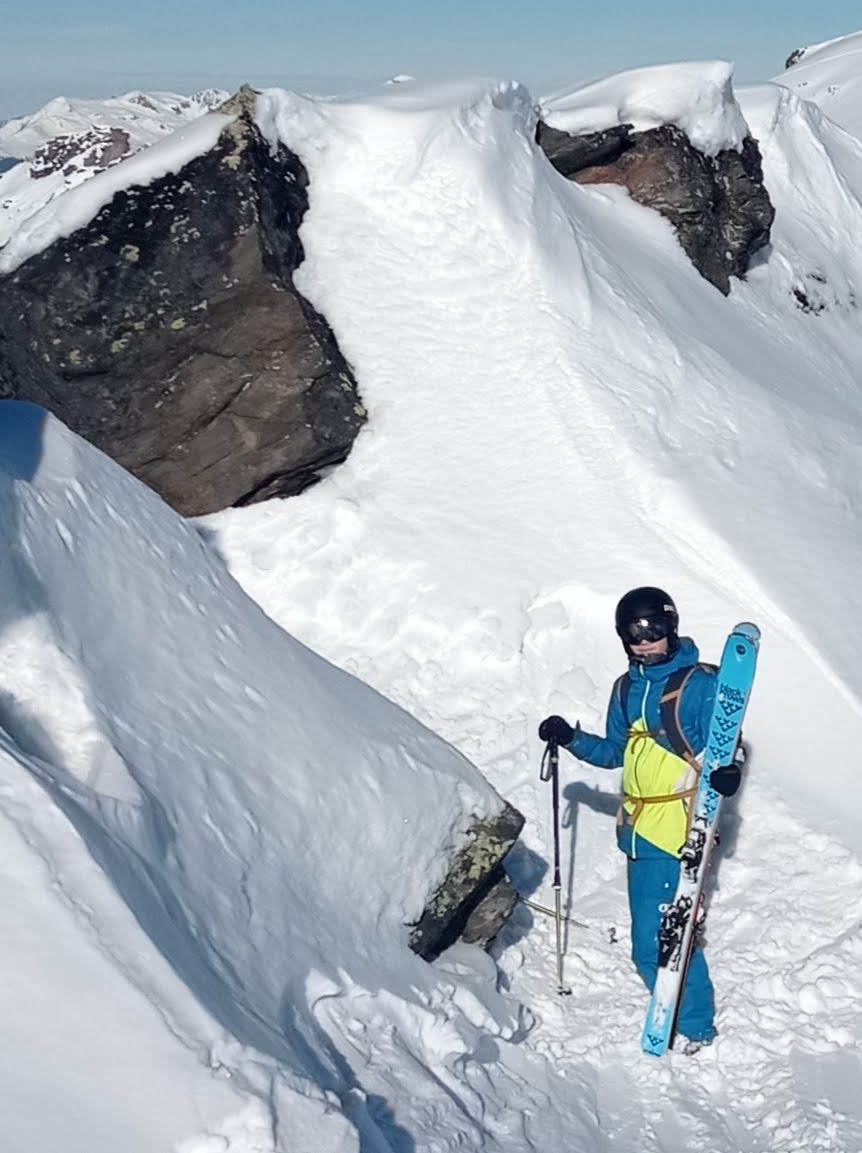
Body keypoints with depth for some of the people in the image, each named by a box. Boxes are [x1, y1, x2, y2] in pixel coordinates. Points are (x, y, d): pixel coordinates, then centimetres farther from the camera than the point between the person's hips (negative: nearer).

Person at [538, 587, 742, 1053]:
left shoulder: (700, 683, -8)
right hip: (640, 830, 7)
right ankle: (681, 1012, 28)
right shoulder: (626, 688, 12)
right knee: (652, 934, 11)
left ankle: (693, 1026, 10)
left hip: (681, 829, -7)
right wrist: (571, 738, 9)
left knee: (663, 936, -7)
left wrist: (724, 772, -28)